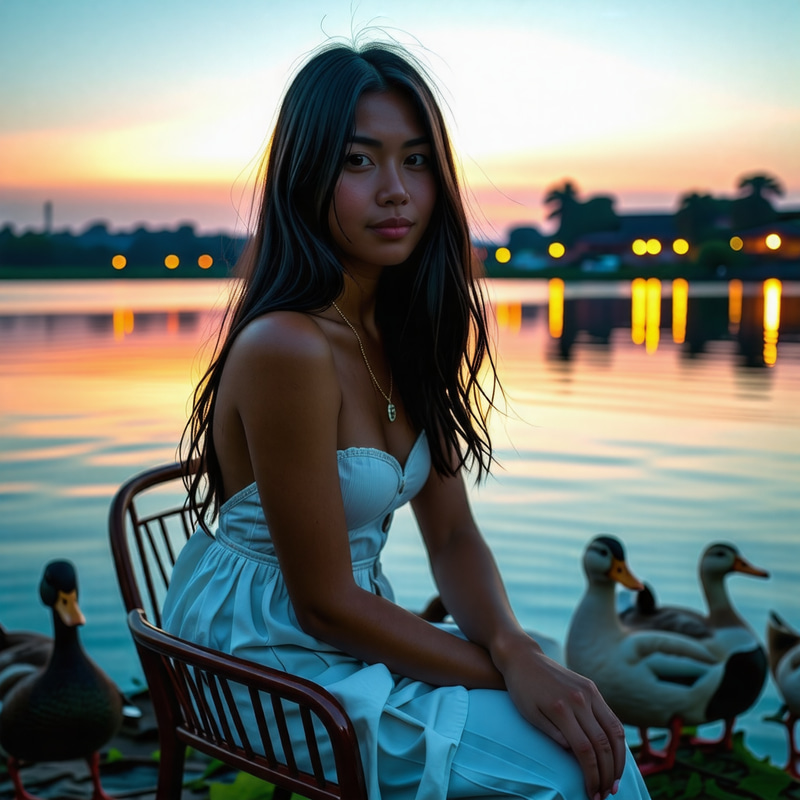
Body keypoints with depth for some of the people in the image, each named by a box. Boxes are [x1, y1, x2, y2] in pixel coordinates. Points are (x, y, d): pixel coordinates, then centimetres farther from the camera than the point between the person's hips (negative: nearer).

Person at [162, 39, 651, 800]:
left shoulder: (404, 331, 2)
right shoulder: (288, 347, -25)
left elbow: (452, 537, 2)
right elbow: (323, 605, -20)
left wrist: (517, 651, -17)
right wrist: (509, 670, -16)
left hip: (353, 628, 7)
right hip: (275, 654, -7)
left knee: (590, 729, -5)